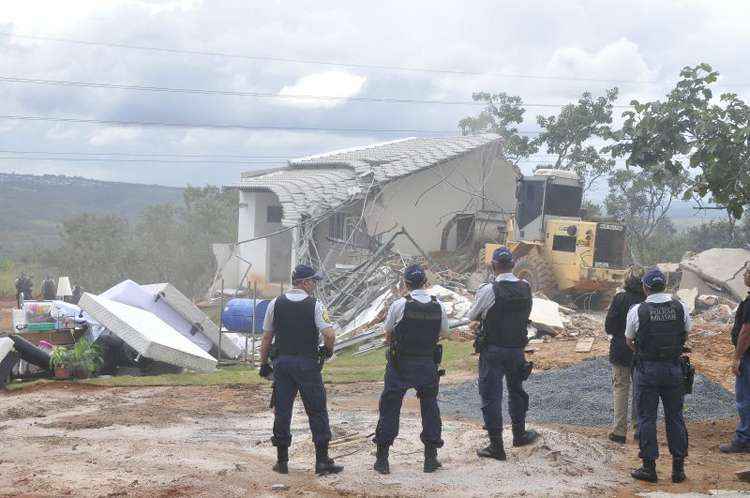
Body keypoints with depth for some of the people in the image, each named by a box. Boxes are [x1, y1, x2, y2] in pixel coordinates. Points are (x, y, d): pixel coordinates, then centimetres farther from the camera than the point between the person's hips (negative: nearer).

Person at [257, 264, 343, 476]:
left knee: (282, 411, 9)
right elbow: (329, 334, -17)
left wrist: (264, 363, 14)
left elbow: (266, 337, 6)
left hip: (282, 363, 4)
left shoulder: (276, 304, 4)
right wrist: (329, 350, 4)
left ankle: (282, 461, 13)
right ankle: (322, 461, 4)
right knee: (317, 411, 4)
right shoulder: (315, 305, -7)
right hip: (307, 364, -3)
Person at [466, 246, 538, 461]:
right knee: (516, 391, 23)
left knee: (491, 396, 3)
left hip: (492, 350, -5)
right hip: (517, 349, 5)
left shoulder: (489, 290, -17)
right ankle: (519, 434, 39)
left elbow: (472, 316, -5)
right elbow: (525, 315, 8)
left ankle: (496, 446, 5)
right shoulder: (526, 288, -4)